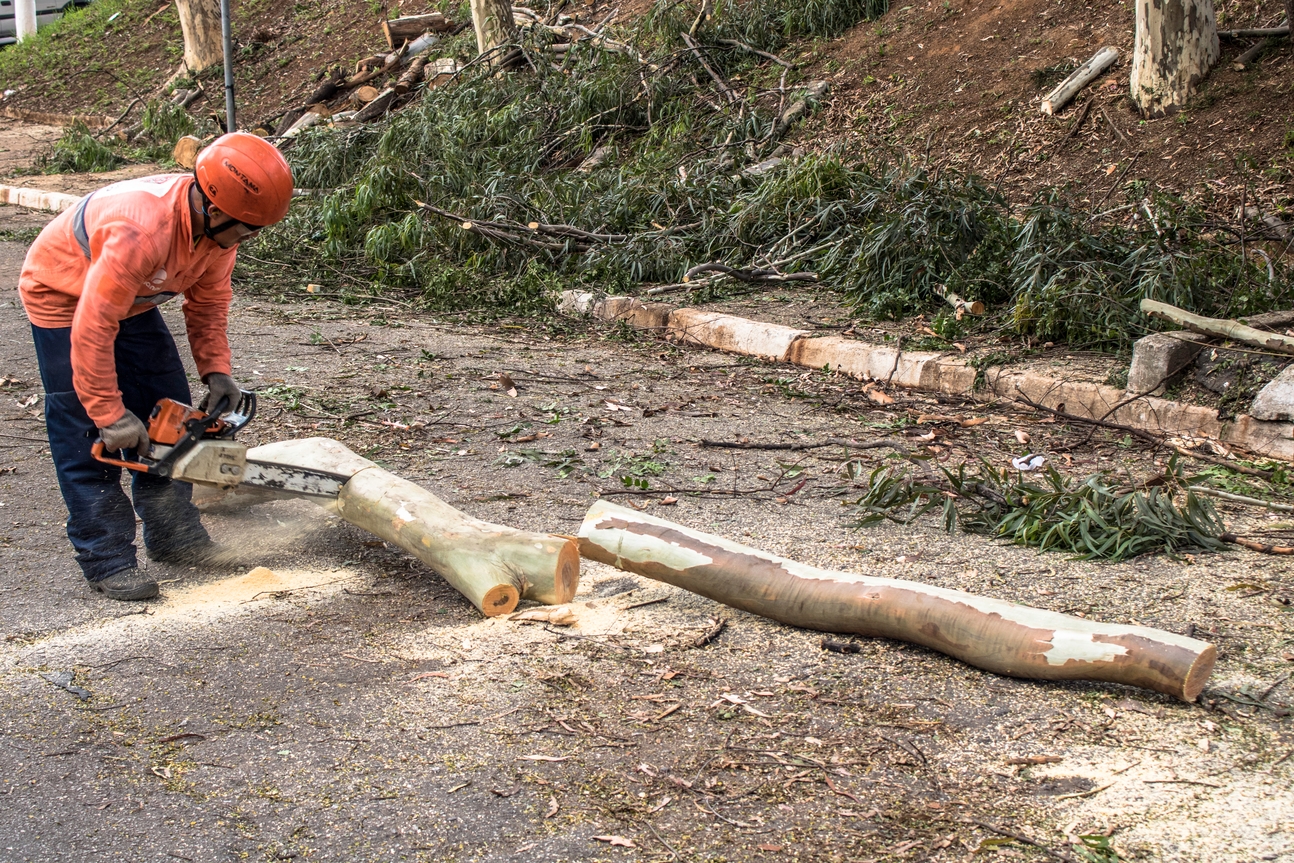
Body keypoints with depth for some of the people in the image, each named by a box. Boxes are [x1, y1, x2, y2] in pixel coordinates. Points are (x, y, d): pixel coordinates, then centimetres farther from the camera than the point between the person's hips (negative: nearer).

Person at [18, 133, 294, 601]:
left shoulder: (219, 220, -19)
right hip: (64, 296, -8)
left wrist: (216, 370, -12)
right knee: (88, 431, -8)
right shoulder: (141, 231, -43)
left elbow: (209, 298, -3)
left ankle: (172, 536, 17)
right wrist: (110, 414, -33)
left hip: (132, 299, 8)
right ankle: (107, 561, -2)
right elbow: (92, 328, -39)